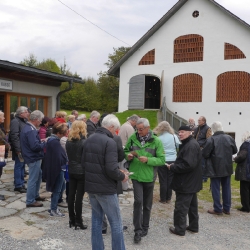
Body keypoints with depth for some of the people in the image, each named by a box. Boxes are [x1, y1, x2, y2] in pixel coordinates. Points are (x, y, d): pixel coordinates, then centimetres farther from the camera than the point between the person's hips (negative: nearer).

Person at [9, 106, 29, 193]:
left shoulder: (24, 121, 15)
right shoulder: (15, 121, -13)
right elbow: (14, 137, -20)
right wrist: (18, 150, -23)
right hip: (20, 149, -9)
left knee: (22, 166, 14)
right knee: (18, 166, -2)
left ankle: (21, 183, 22)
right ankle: (18, 185, 5)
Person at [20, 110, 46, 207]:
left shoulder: (27, 127, 10)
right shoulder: (31, 130, -23)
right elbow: (35, 146, -29)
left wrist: (41, 142, 4)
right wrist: (45, 143, -15)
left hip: (33, 157, 11)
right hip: (34, 158, -11)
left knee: (38, 175, 22)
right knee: (33, 179, 0)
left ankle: (35, 195, 35)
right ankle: (30, 201, 11)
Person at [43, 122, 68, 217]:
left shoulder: (51, 139, 7)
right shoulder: (55, 142, -24)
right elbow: (60, 157, -27)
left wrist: (64, 159, 3)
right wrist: (66, 160, -8)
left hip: (52, 168, 10)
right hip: (58, 169, -10)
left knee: (62, 186, 21)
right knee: (57, 190, 4)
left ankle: (53, 207, 29)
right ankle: (53, 210, 17)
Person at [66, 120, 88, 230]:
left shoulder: (68, 142, 3)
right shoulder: (84, 142, -15)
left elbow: (68, 155, 10)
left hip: (71, 171, 6)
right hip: (82, 172, -6)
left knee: (71, 195, 11)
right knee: (79, 197, -1)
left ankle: (72, 219, 21)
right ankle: (78, 221, 6)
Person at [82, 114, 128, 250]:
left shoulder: (89, 139, 6)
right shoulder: (110, 142, -19)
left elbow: (83, 162, 15)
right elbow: (111, 170, -25)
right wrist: (122, 176, -8)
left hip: (90, 185, 8)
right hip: (105, 188, -8)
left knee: (96, 219, 17)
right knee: (116, 222, 4)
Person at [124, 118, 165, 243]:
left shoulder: (156, 141, -9)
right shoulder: (132, 138, -3)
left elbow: (162, 160, -10)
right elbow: (125, 151, 10)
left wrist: (148, 160, -24)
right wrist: (128, 156, -13)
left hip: (149, 176, 0)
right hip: (136, 175, 0)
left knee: (147, 204, 14)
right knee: (138, 201, -8)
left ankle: (145, 227, 33)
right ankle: (138, 230, 4)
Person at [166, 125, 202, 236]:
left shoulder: (191, 146, -22)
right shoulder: (188, 144, 13)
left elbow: (188, 165, -29)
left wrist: (172, 168, -19)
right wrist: (175, 165, 4)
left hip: (186, 183, -11)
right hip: (191, 182, 11)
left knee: (181, 207, 0)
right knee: (192, 205, 19)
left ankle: (180, 229, 11)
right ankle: (193, 226, 31)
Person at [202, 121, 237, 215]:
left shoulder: (211, 139, -20)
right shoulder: (230, 138, -3)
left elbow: (204, 154, -18)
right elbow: (235, 151, 10)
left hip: (215, 168, -5)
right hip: (227, 168, 5)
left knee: (216, 189, 5)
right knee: (226, 188, 15)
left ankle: (218, 209, 10)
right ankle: (227, 208, 23)